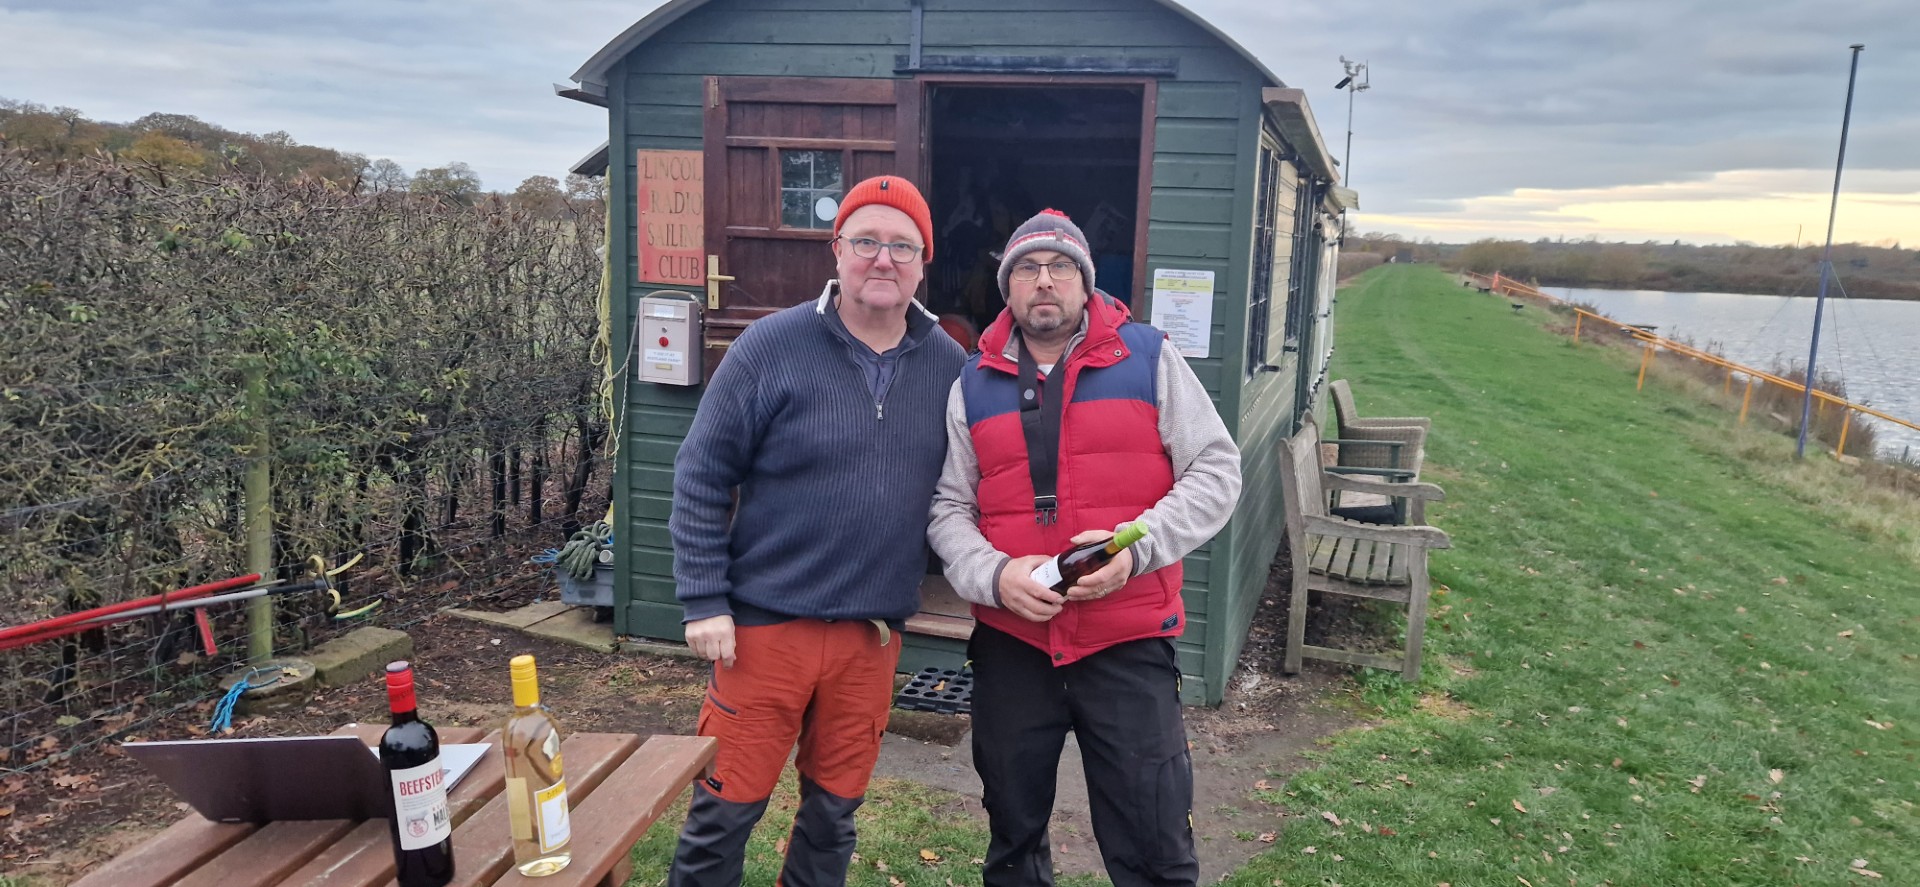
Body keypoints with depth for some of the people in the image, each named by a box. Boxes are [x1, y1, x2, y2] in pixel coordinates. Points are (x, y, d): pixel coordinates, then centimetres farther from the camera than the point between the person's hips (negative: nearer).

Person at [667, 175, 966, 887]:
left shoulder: (948, 365, 2)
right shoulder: (772, 346, -9)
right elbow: (701, 477, -7)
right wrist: (704, 601, -10)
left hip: (874, 634, 3)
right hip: (764, 622, -3)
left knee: (834, 810, 17)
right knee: (725, 809, 7)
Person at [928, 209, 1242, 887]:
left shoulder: (1149, 358, 0)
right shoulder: (974, 385, 7)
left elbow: (1215, 470, -1)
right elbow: (949, 508, 7)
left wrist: (1140, 546, -16)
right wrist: (993, 575, -13)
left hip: (1131, 643, -2)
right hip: (1009, 645, 3)